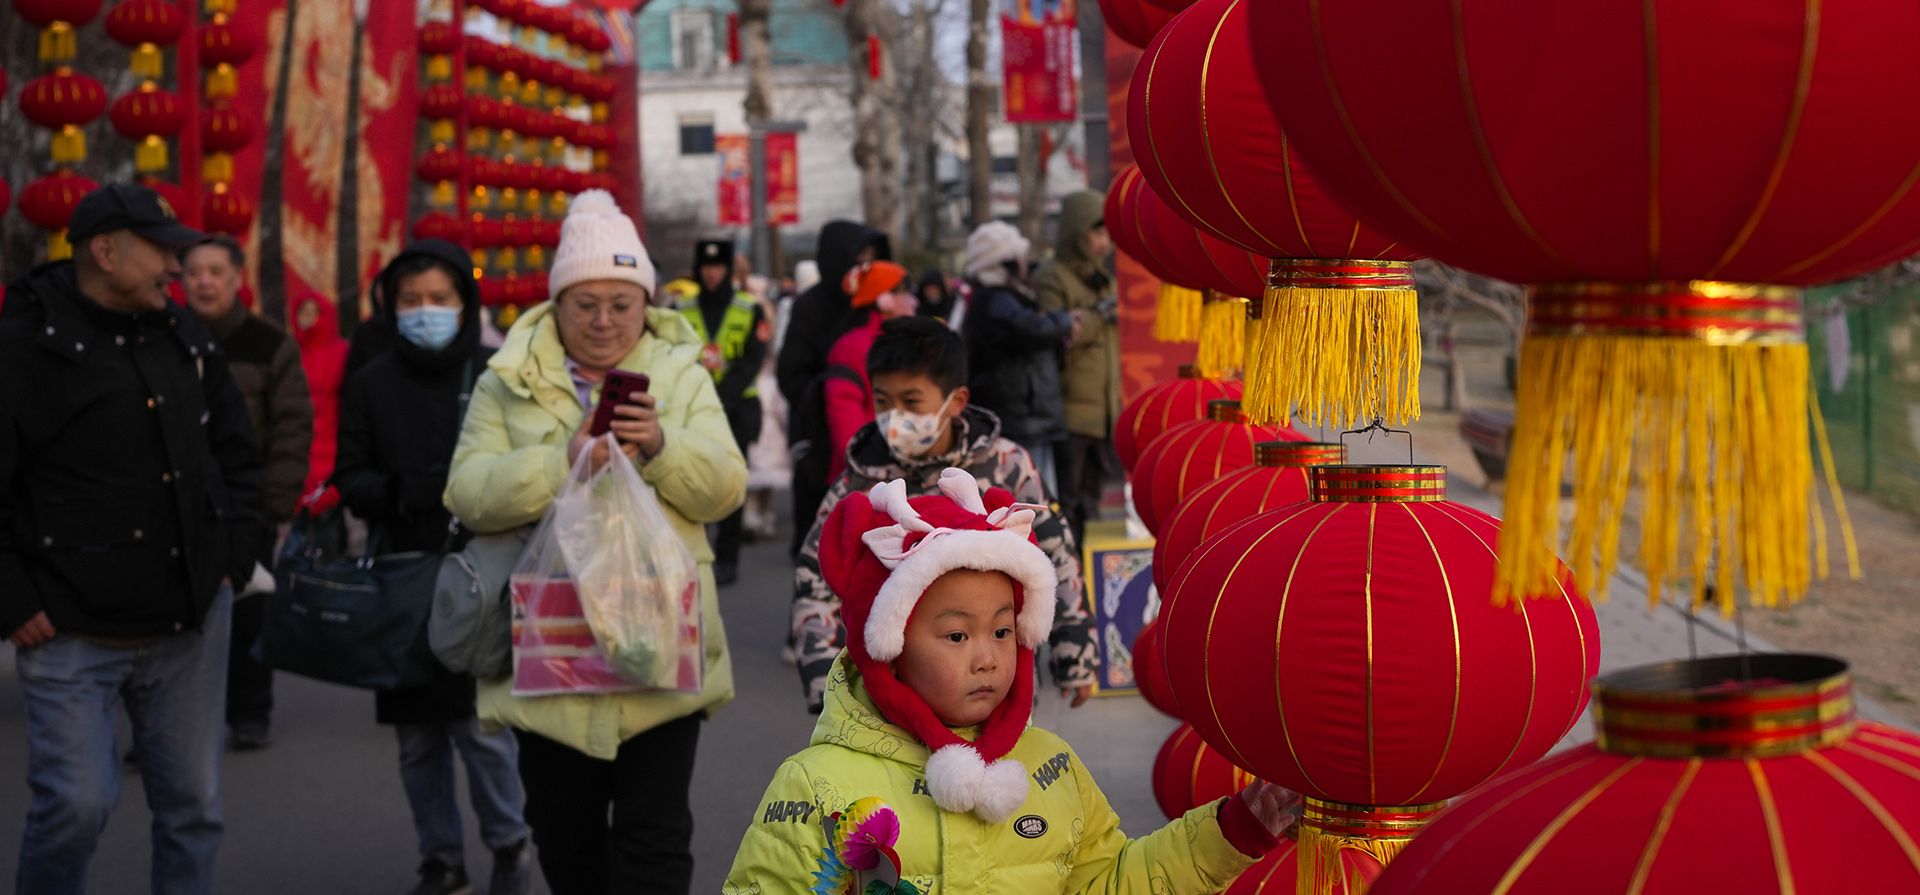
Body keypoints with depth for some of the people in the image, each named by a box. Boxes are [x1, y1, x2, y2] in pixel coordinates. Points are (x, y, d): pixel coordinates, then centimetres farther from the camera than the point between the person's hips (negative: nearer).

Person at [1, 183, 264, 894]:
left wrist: (234, 555, 11)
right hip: (72, 631, -6)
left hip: (191, 622, 6)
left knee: (192, 803, 10)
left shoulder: (186, 338, 9)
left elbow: (236, 452, 20)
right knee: (76, 803, -10)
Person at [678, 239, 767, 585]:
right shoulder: (682, 310, 7)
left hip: (736, 408, -1)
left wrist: (722, 397, -14)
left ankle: (727, 559, 7)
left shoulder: (750, 310, 4)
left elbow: (752, 360, -3)